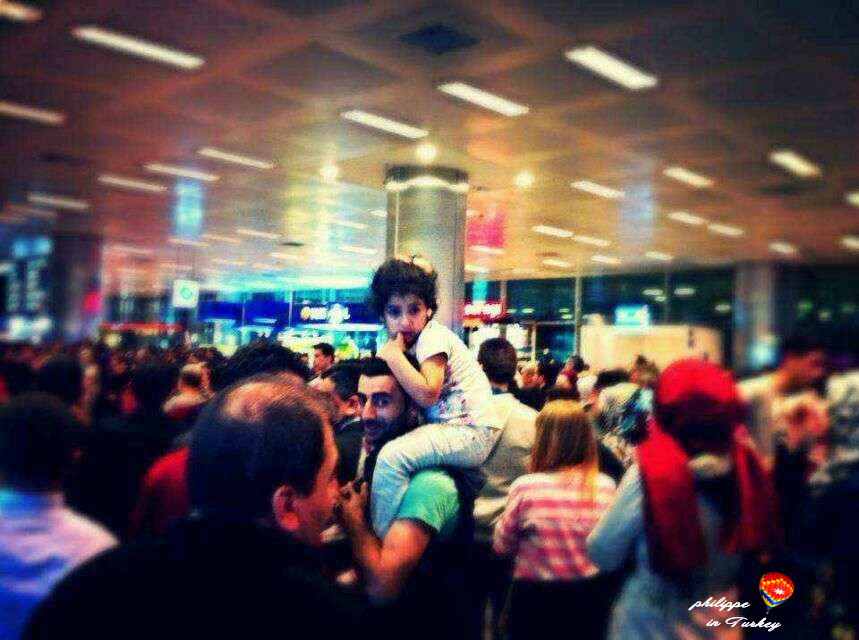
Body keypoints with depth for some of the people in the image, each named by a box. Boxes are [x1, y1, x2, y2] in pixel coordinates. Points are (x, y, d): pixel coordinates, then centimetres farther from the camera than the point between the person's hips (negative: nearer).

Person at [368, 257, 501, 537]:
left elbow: (427, 394, -23)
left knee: (392, 456, -25)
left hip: (473, 432, -10)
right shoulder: (413, 341, 14)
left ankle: (381, 539, -15)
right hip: (451, 427, 10)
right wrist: (391, 354, 0)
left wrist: (393, 354, -17)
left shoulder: (433, 336, -12)